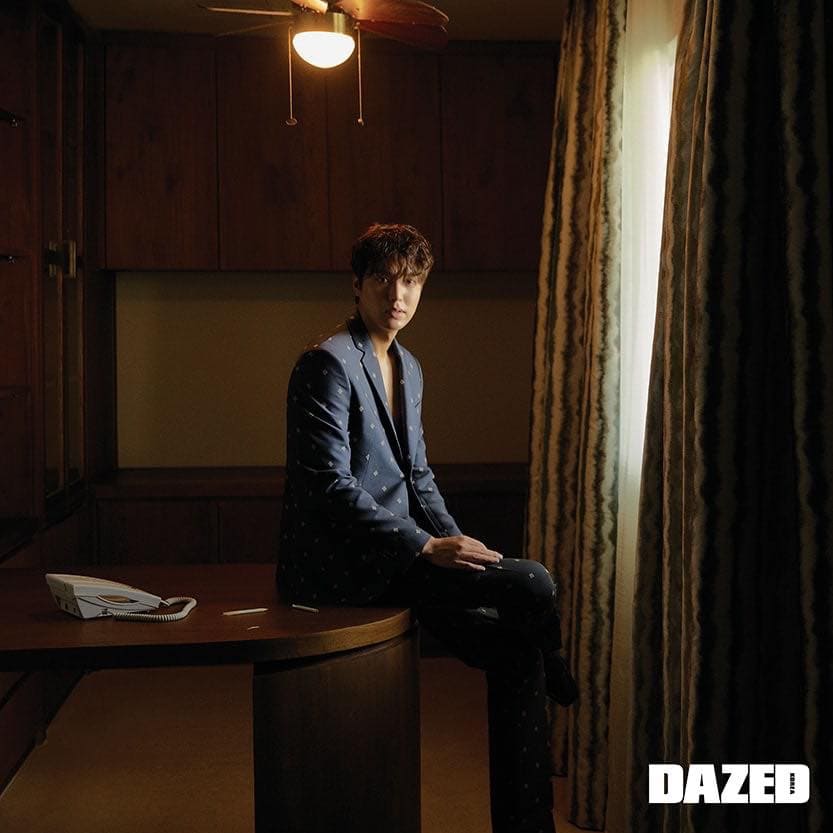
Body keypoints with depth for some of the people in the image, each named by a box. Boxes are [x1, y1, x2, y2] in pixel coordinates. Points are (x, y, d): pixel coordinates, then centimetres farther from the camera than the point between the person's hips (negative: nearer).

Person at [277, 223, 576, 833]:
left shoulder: (407, 368, 16)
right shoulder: (328, 362, -13)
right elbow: (331, 485, -20)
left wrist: (458, 545, 3)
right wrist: (428, 548, -23)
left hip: (390, 551, 9)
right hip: (338, 564, -9)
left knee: (516, 647, -6)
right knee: (531, 583, -21)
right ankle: (568, 691, 8)